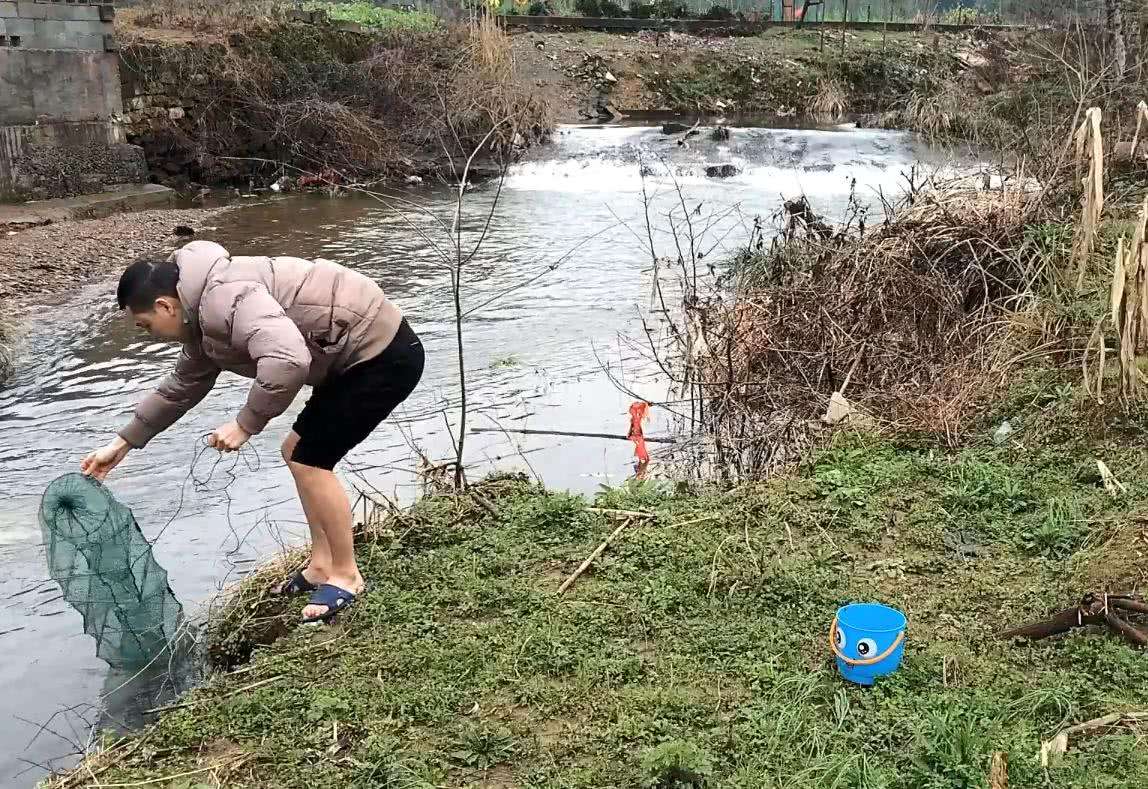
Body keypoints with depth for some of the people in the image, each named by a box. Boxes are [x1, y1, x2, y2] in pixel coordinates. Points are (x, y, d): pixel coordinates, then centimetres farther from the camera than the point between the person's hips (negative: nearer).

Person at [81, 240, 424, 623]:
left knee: (309, 460, -6)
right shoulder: (202, 318, 11)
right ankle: (322, 564, 25)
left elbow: (288, 361, -38)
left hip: (383, 356, -11)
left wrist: (245, 424, -25)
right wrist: (122, 443, 29)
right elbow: (180, 388, 25)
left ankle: (346, 575, 9)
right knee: (299, 452, 16)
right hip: (357, 356, 11)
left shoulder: (223, 297, -24)